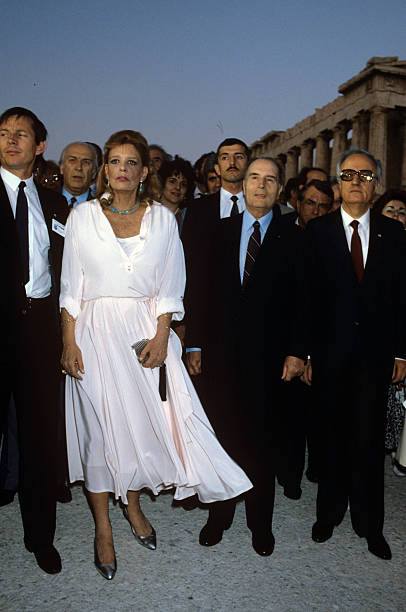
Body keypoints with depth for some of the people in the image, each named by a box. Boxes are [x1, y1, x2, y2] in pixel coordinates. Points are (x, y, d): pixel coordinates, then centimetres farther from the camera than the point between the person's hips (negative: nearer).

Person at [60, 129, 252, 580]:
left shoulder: (162, 218, 3)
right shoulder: (83, 216, 2)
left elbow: (170, 288, 2)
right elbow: (71, 288, 1)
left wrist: (161, 336, -8)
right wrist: (69, 342, -6)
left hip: (145, 331, 1)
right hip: (96, 331, -1)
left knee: (141, 420, 8)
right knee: (99, 427, 5)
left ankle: (132, 505, 34)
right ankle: (103, 527, 21)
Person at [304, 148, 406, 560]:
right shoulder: (316, 231, 1)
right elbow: (307, 294, -3)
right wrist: (306, 351, -7)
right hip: (330, 353, -1)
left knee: (369, 440, 7)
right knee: (331, 437, 12)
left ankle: (369, 523, 24)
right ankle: (329, 512, 30)